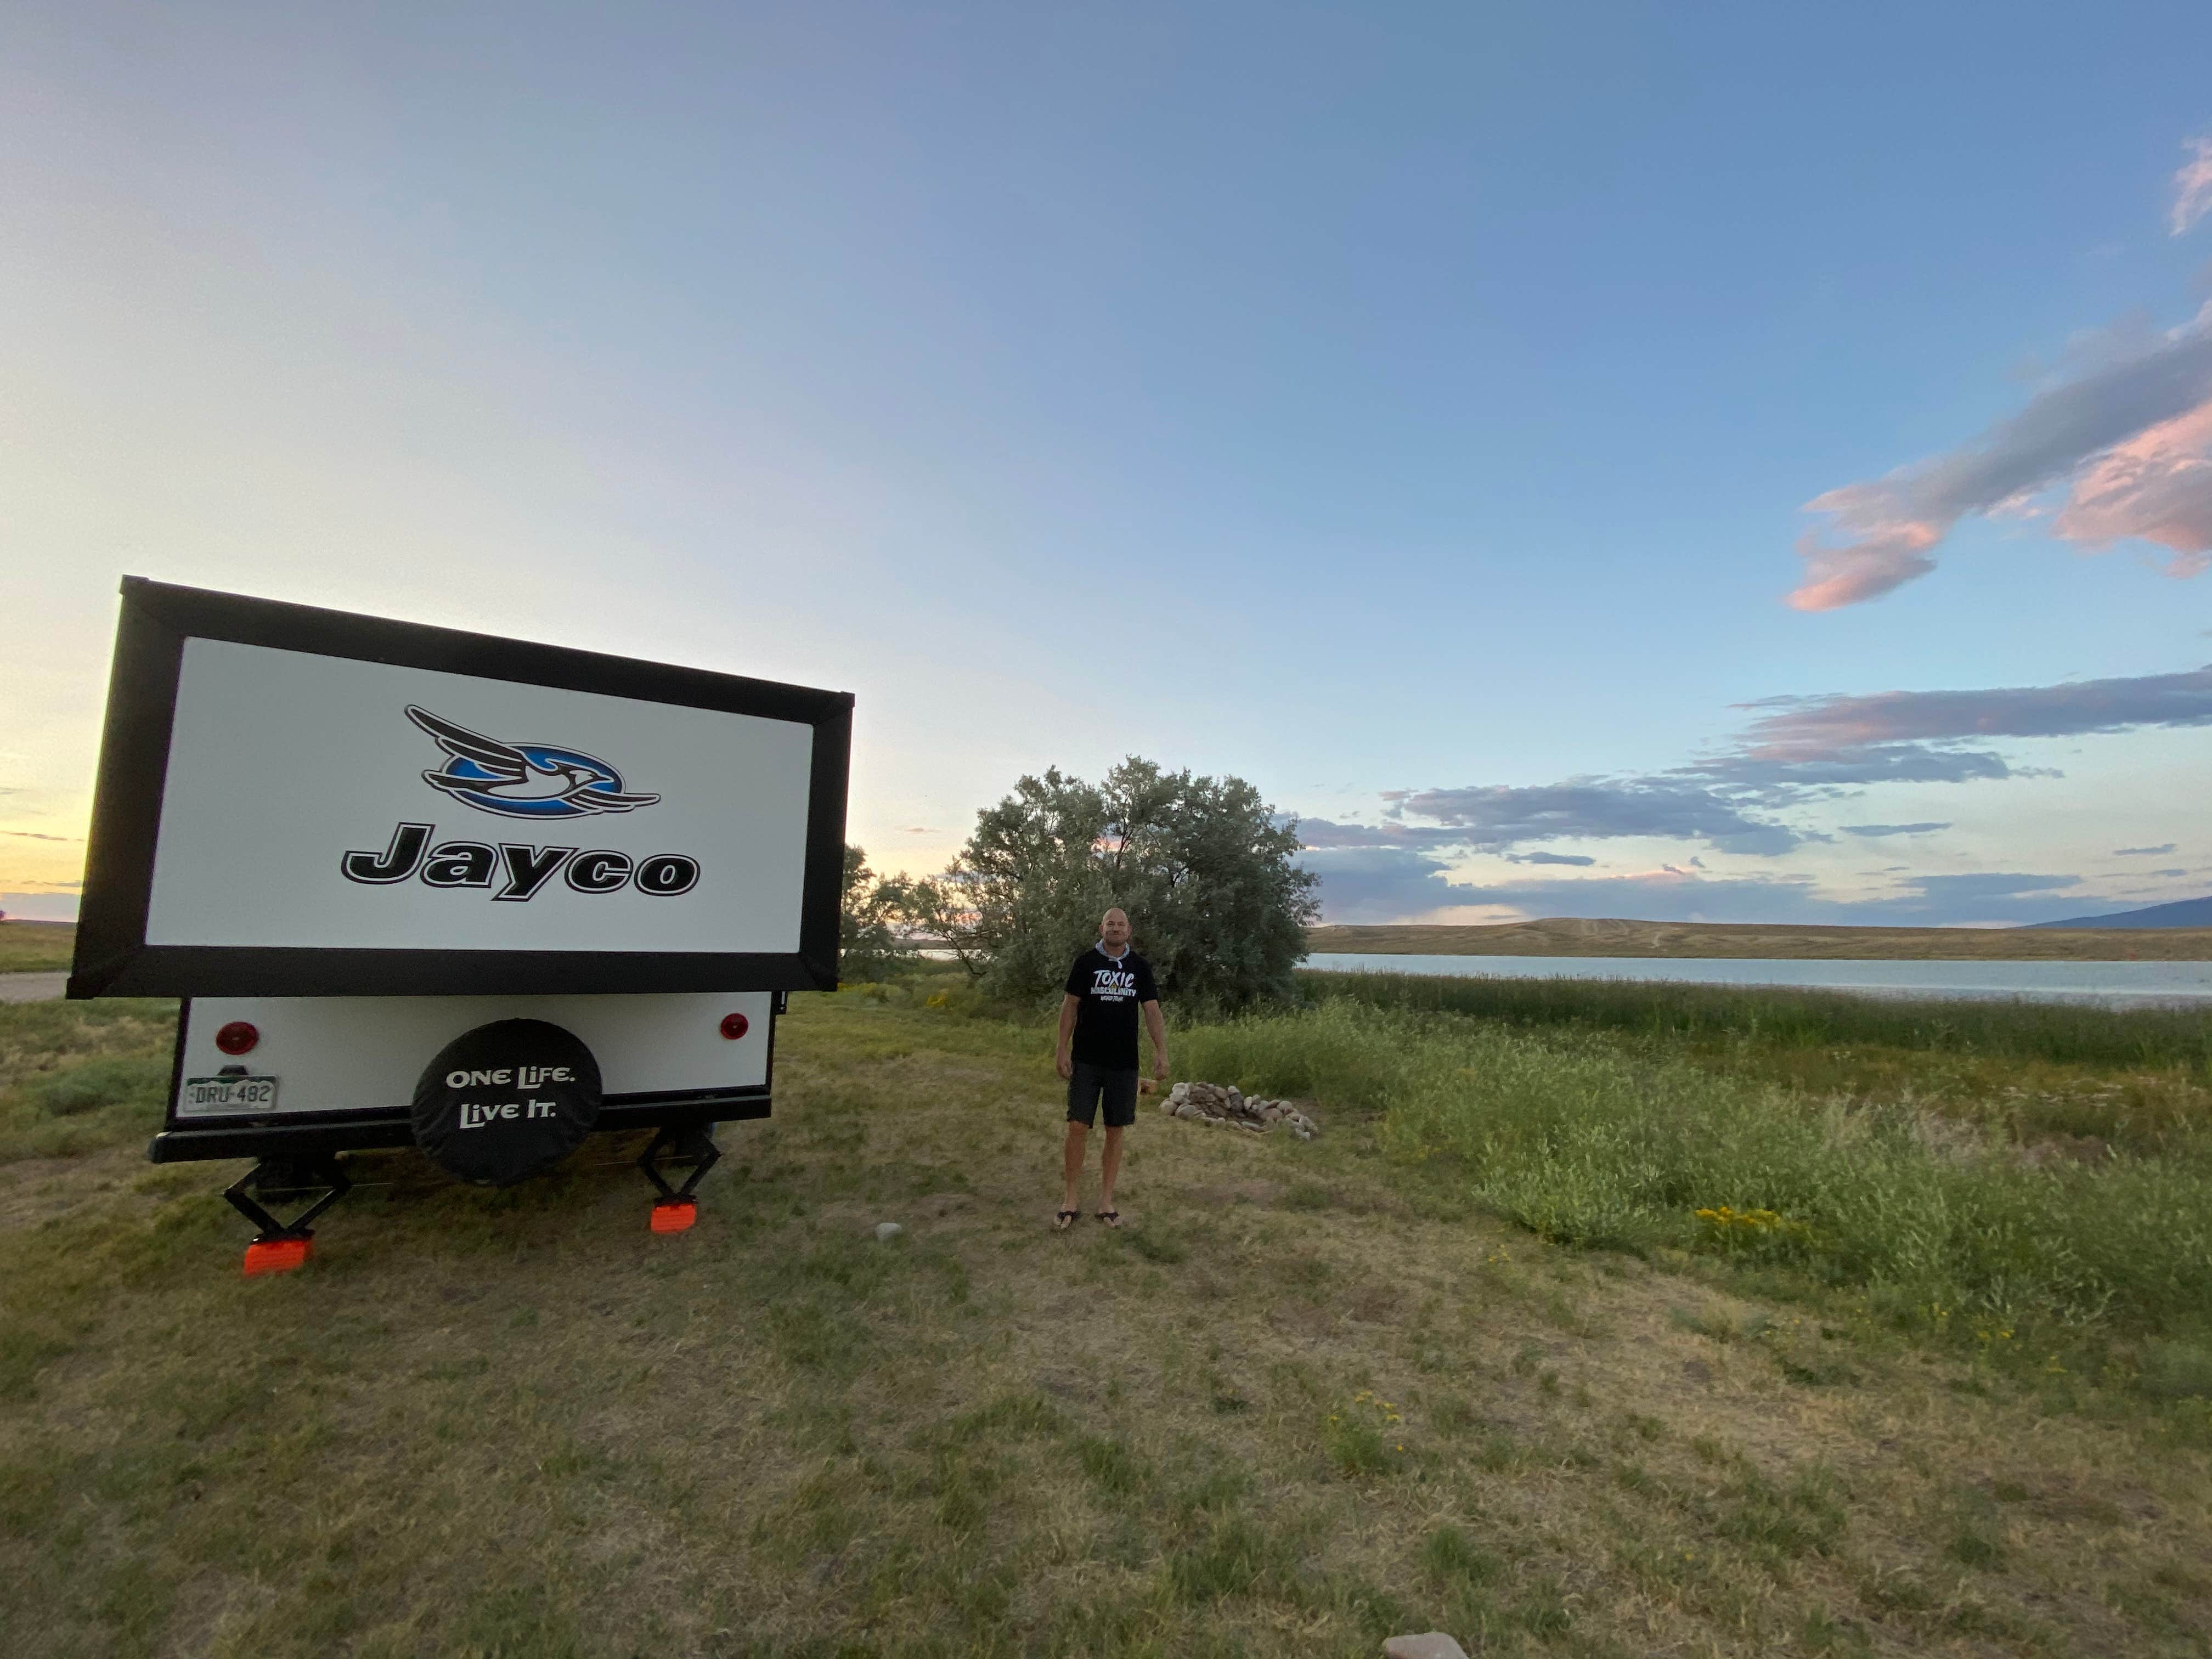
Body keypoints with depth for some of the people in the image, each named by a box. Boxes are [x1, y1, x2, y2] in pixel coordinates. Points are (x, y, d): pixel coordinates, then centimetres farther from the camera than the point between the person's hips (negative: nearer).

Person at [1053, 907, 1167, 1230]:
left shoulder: (1140, 967, 4)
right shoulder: (1086, 962, -2)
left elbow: (1152, 1011, 1)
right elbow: (1070, 1007, 0)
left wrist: (1161, 1052, -10)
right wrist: (1063, 1051, -6)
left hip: (1124, 1064, 2)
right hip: (1086, 1061, -2)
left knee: (1115, 1132, 7)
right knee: (1078, 1128, -3)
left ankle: (1106, 1201, 19)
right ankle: (1071, 1200, 12)